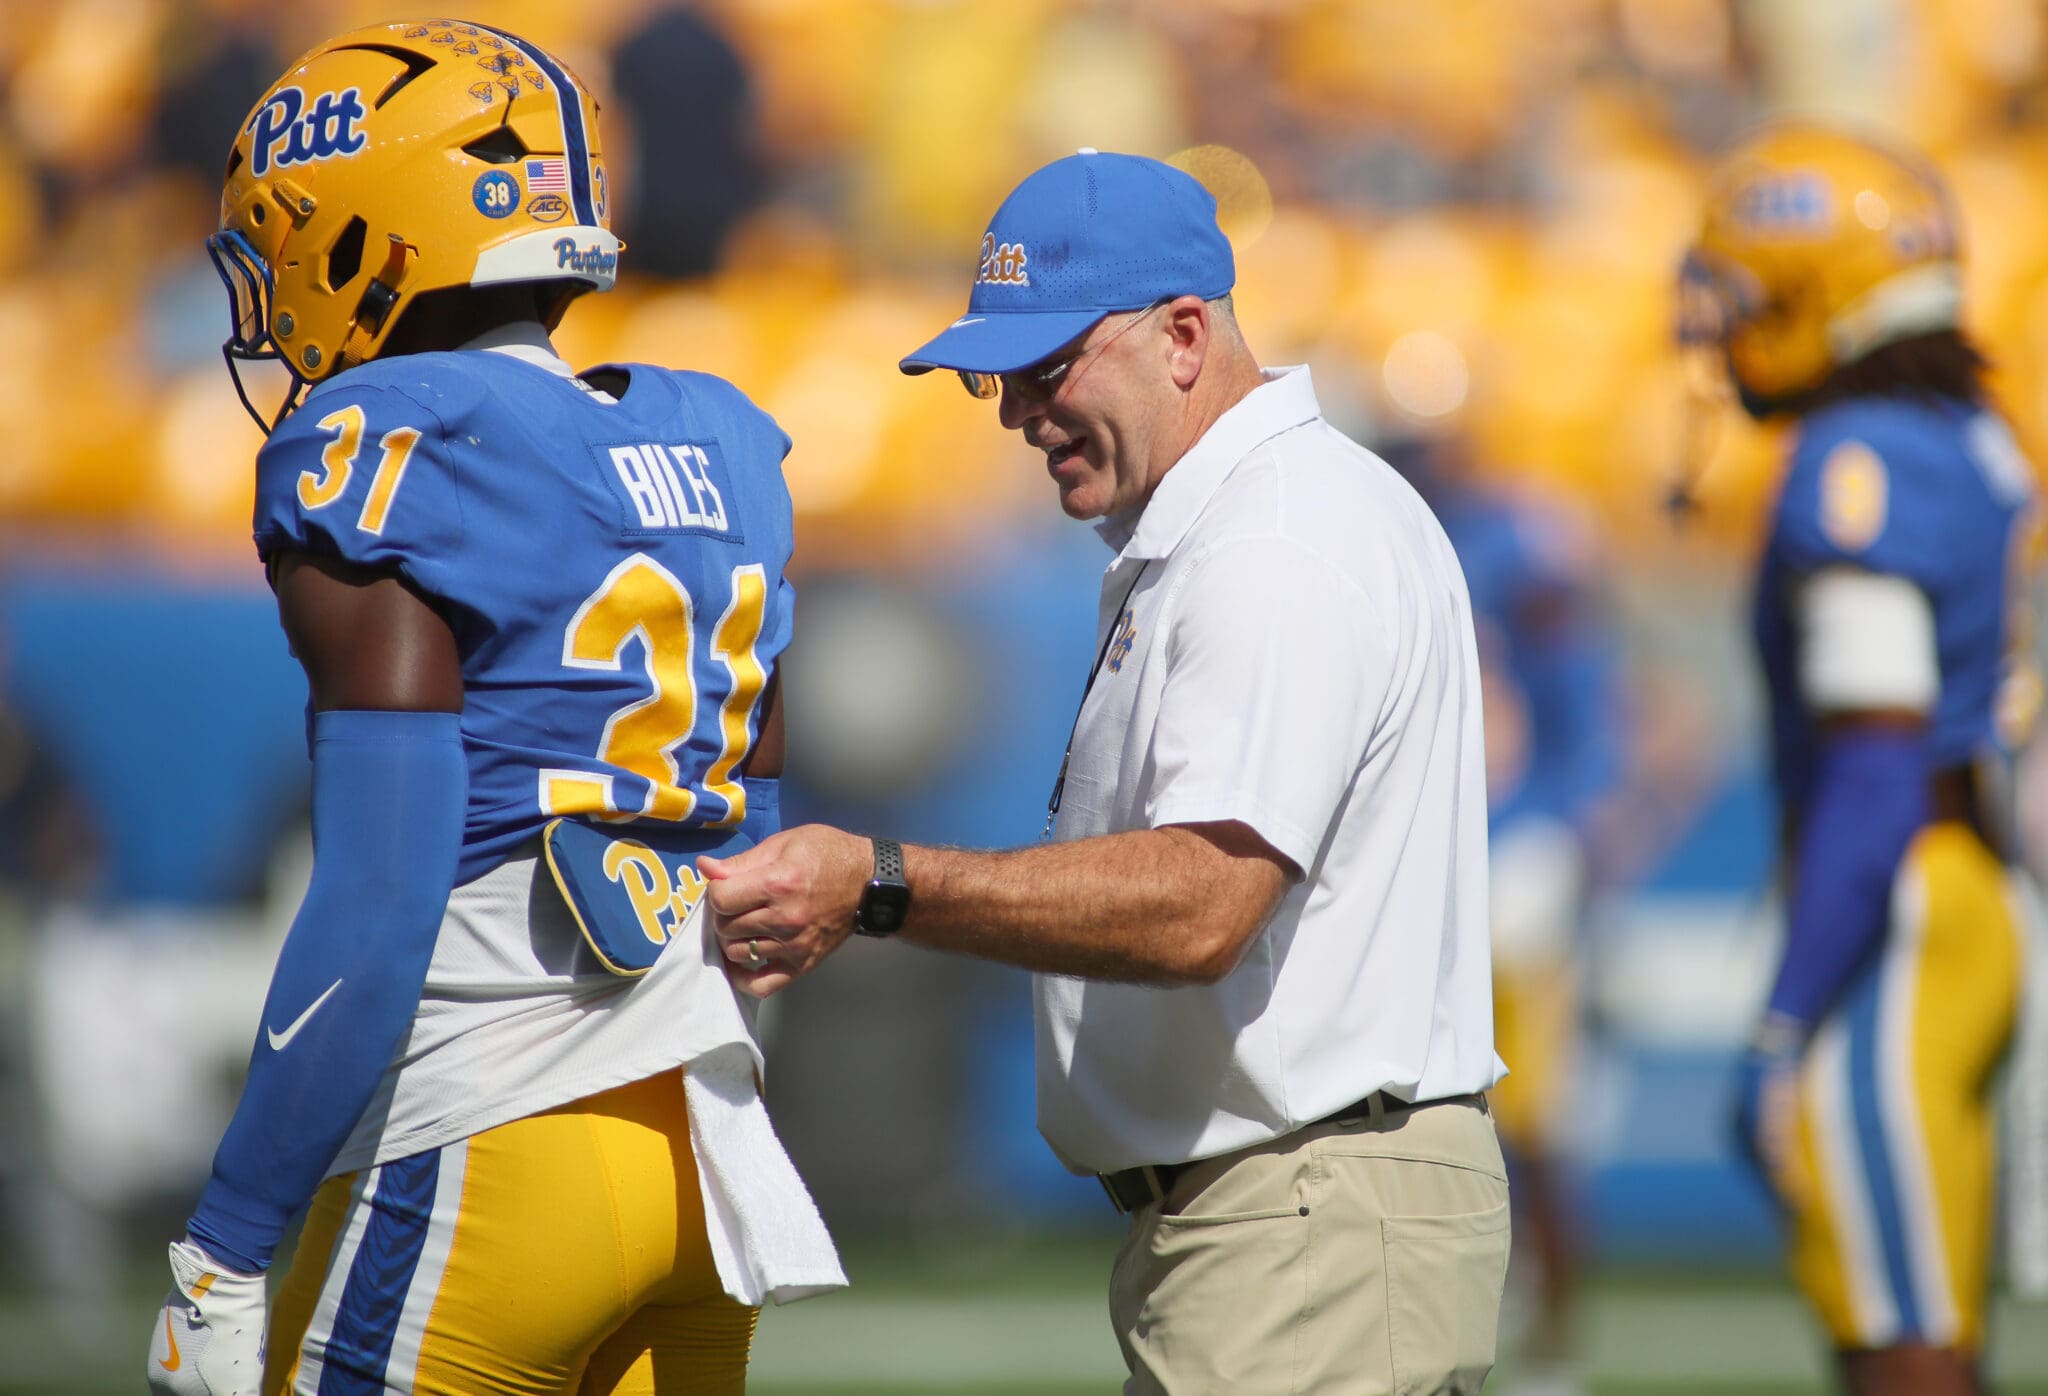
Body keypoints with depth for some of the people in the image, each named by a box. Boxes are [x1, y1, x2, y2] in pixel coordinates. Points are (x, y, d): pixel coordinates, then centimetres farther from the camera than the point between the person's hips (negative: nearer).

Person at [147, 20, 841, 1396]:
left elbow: (380, 908, -17)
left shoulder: (392, 469, -11)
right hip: (702, 1132, 7)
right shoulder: (715, 464, 12)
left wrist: (222, 1256, -15)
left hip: (487, 1154, -7)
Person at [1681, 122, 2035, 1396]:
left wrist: (1784, 1034, -19)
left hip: (1890, 926, -10)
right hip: (1982, 909, 10)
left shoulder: (1862, 466, -14)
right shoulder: (1982, 453, 15)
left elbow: (1875, 779, -20)